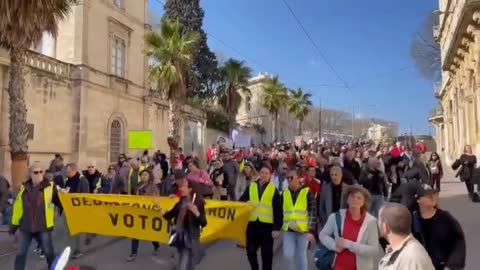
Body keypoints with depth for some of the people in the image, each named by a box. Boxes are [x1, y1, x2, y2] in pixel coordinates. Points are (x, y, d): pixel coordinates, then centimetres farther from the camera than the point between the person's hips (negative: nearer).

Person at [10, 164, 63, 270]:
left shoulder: (50, 187, -6)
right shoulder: (24, 189, 3)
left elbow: (61, 203, -1)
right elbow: (17, 208, 9)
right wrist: (13, 226, 10)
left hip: (43, 227, -3)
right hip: (26, 227, 3)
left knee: (48, 252, 10)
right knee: (21, 253, 11)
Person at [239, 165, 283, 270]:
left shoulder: (273, 189, -2)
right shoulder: (251, 187, 6)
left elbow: (278, 210, -4)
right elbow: (241, 202, 6)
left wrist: (277, 228, -9)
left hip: (267, 225, -3)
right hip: (252, 223, 3)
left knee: (266, 252, 6)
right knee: (250, 250, 12)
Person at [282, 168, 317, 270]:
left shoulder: (307, 192, -6)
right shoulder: (284, 193, 6)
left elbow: (313, 212, -8)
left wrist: (311, 231, -14)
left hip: (304, 230, -3)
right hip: (288, 230, 3)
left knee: (301, 256, 5)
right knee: (288, 254, -6)